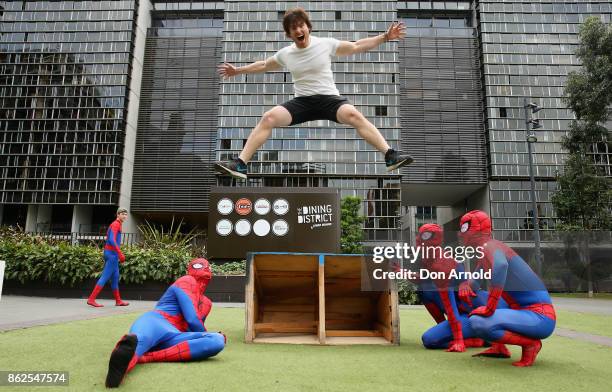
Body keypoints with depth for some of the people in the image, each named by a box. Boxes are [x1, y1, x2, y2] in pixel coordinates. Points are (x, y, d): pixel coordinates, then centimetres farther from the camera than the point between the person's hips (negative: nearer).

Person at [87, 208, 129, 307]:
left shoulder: (114, 225, 20)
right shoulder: (116, 224, -10)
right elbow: (112, 240, -23)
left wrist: (120, 254, 22)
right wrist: (120, 253, -27)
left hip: (109, 253, 10)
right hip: (112, 254, -10)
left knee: (115, 277, 12)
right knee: (105, 277, -9)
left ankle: (118, 301, 18)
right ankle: (91, 299, -10)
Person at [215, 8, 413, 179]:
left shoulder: (326, 44, 3)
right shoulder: (285, 54, 11)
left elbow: (357, 46, 10)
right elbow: (263, 65, 28)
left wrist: (384, 37, 6)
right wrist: (238, 70, 31)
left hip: (329, 98, -2)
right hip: (302, 102, 2)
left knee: (354, 115, -34)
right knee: (268, 118, -20)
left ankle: (390, 155, -34)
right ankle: (240, 164, -20)